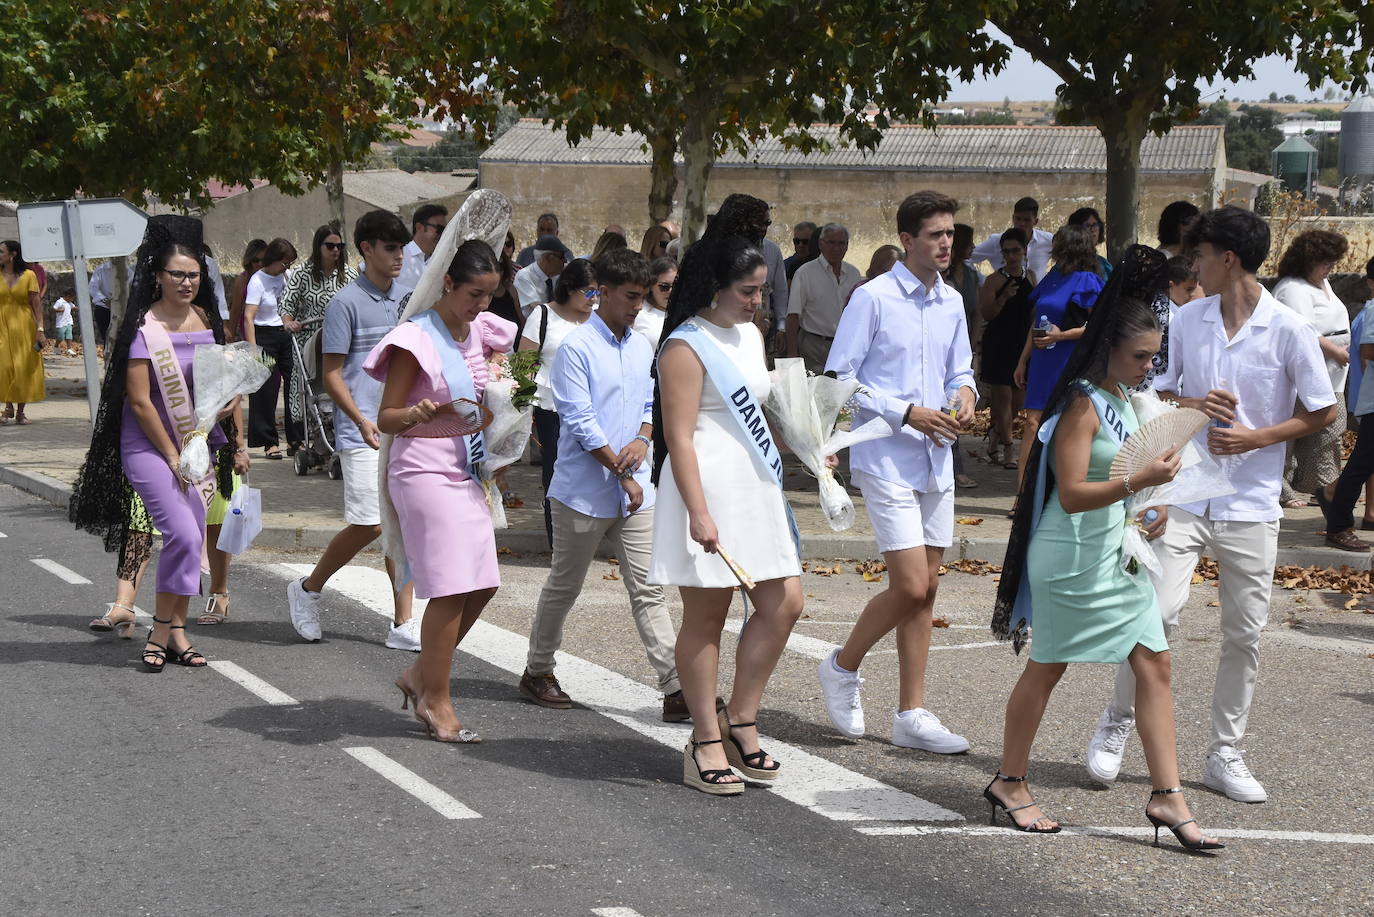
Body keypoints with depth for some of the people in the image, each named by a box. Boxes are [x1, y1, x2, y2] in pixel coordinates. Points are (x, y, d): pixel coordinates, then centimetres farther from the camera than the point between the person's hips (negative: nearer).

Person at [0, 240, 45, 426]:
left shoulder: (28, 275, -1)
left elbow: (37, 304, -1)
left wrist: (40, 328, -8)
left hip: (24, 326, -1)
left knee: (23, 368, 0)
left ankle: (20, 411, 10)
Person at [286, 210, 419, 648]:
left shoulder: (408, 298, 13)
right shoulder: (346, 303, -6)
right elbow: (332, 373, -8)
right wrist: (362, 420, -20)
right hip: (363, 433, -6)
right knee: (369, 524, -11)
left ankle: (403, 625, 8)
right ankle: (308, 589, 12)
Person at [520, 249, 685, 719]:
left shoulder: (641, 346, 11)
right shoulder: (577, 347, -11)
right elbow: (579, 421, -15)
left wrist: (642, 440, -6)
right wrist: (622, 472, -15)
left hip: (634, 491, 5)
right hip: (584, 490, -5)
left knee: (648, 590, 0)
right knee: (564, 587, 9)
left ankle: (675, 688, -5)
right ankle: (538, 671, 27)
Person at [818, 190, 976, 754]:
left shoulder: (951, 303, 11)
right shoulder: (873, 299, -9)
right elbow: (840, 380, -9)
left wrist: (964, 393, 0)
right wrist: (906, 413, -16)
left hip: (936, 460, 7)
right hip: (887, 459, -7)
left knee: (925, 588, 7)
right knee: (910, 586, -12)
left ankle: (912, 714, 14)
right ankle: (843, 667, 13)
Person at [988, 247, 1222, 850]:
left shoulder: (1122, 399, 12)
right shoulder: (1082, 404, -16)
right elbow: (1071, 493, -23)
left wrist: (1148, 512, 10)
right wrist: (1141, 481, -31)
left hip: (1116, 553, 9)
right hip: (1072, 557, -9)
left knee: (1154, 664, 3)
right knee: (1048, 665, 3)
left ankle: (1167, 796, 5)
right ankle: (1010, 783, 18)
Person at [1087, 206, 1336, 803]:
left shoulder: (1288, 331, -6)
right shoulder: (1188, 320, 4)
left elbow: (1322, 412, 0)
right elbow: (1155, 392, 14)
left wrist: (1257, 437, -12)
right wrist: (1193, 406, -8)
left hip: (1251, 506, -1)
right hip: (1186, 496, 1)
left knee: (1244, 634, 5)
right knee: (1158, 612, -11)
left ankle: (1225, 754, 17)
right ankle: (1117, 723, 8)